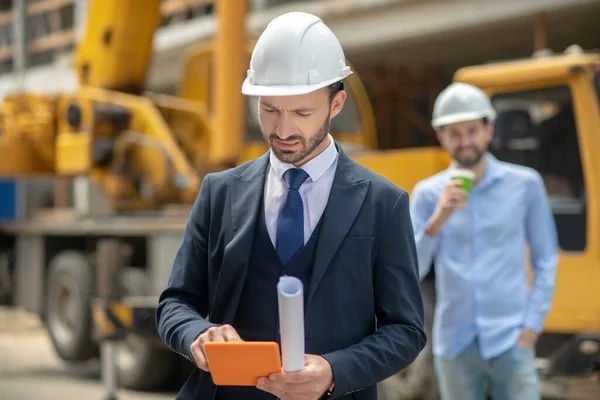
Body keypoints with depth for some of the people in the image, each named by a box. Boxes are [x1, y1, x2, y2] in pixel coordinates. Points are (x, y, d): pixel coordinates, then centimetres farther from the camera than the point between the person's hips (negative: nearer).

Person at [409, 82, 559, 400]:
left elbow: (545, 261, 7)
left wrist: (532, 326, -1)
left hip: (510, 342, -1)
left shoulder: (524, 184, 2)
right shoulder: (428, 194, 2)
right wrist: (437, 221, -18)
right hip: (456, 346, 1)